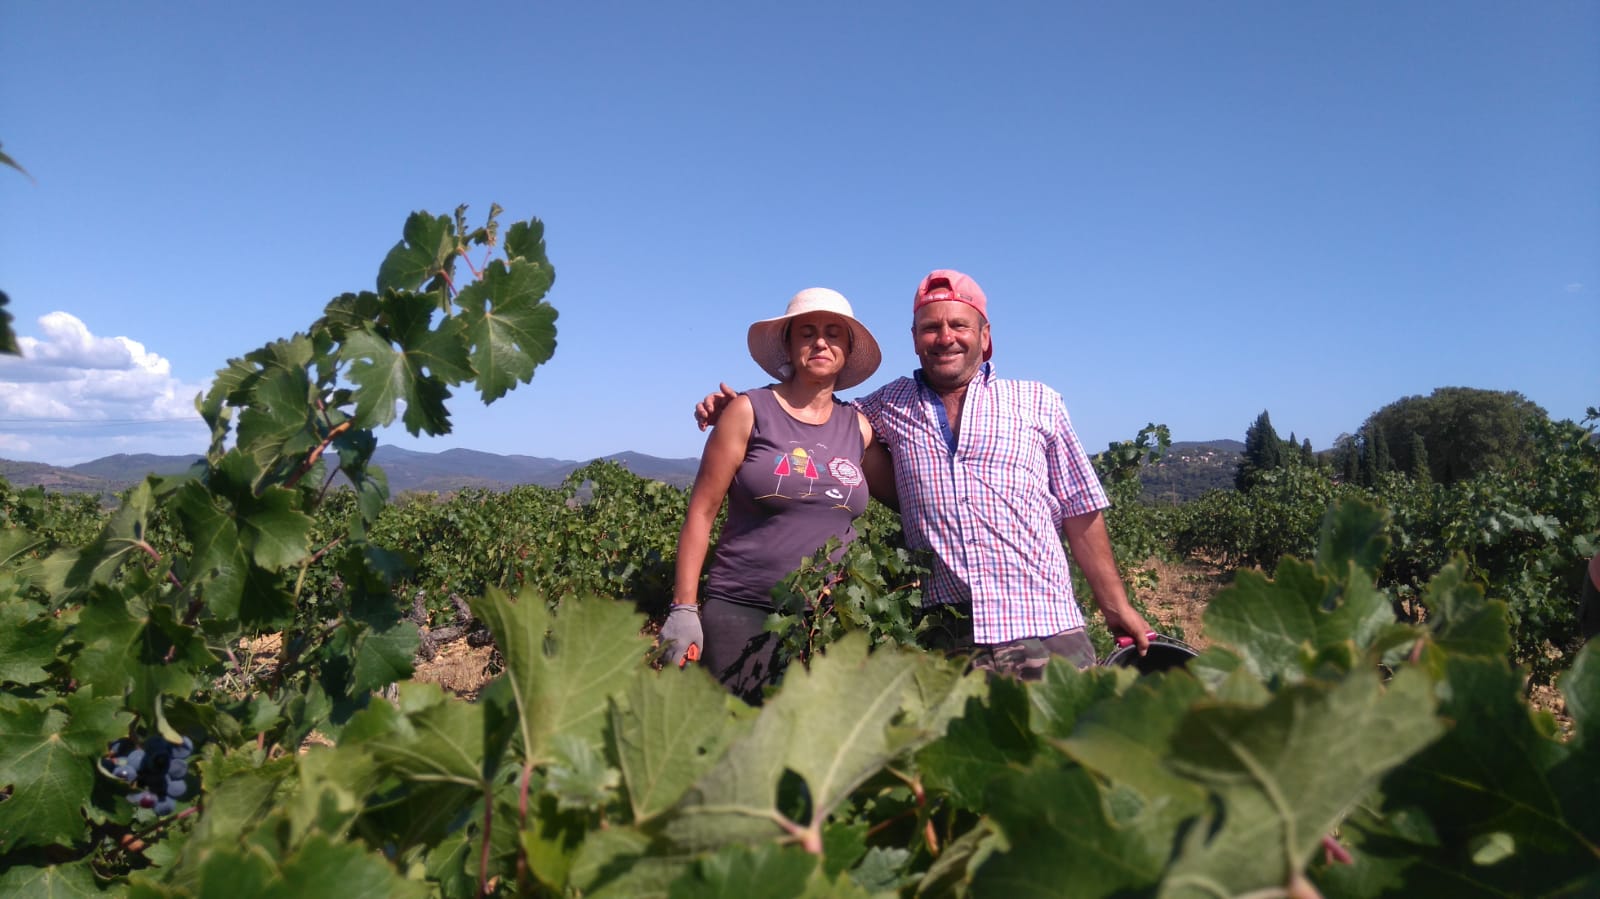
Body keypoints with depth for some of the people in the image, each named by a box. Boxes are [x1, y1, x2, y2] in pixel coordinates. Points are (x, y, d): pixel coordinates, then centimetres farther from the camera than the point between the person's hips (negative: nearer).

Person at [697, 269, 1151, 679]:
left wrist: (1117, 608, 11)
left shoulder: (1038, 403, 9)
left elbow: (1081, 512, 11)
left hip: (1044, 630, 0)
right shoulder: (891, 405, 12)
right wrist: (739, 408, 10)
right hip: (944, 636, 1)